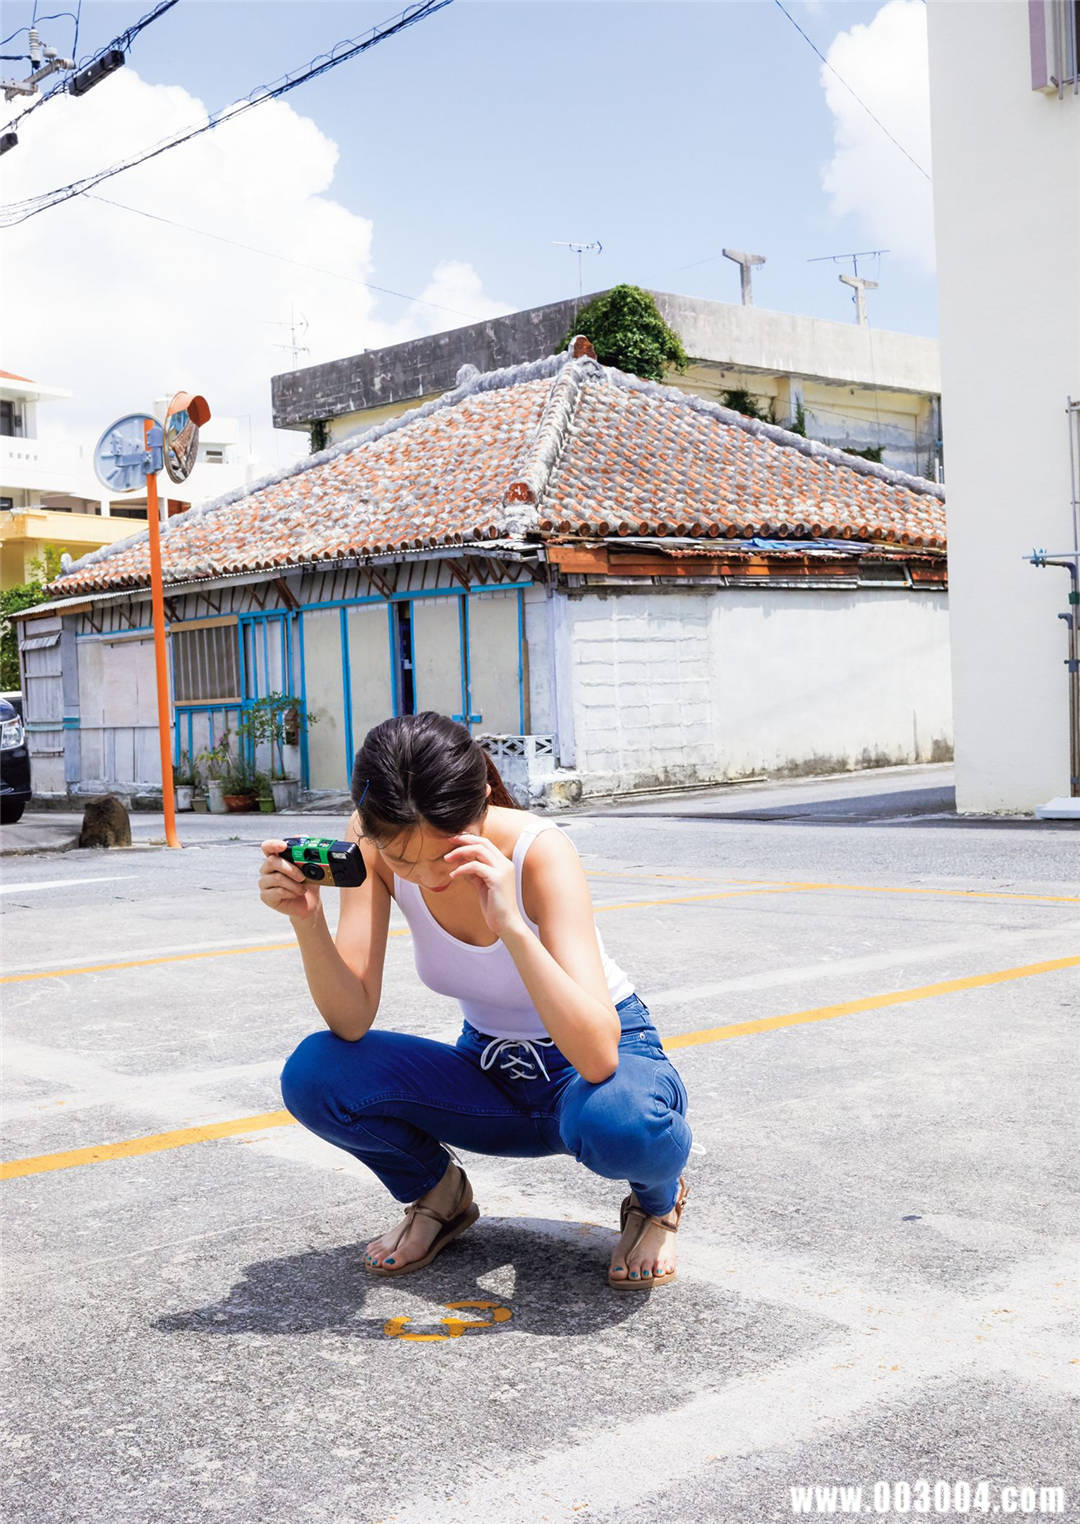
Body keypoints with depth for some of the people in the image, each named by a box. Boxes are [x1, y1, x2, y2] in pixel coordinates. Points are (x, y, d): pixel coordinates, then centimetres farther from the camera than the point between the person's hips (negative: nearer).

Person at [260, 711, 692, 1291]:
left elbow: (596, 1058, -38)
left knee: (617, 1122, -40)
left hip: (608, 1056, -4)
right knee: (312, 1076, -21)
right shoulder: (373, 846, -17)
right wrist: (306, 918, -35)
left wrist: (511, 926, -47)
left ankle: (655, 1199, -1)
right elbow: (351, 1022, -20)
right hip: (489, 1068, 4)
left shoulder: (539, 851, -29)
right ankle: (438, 1193, 10)